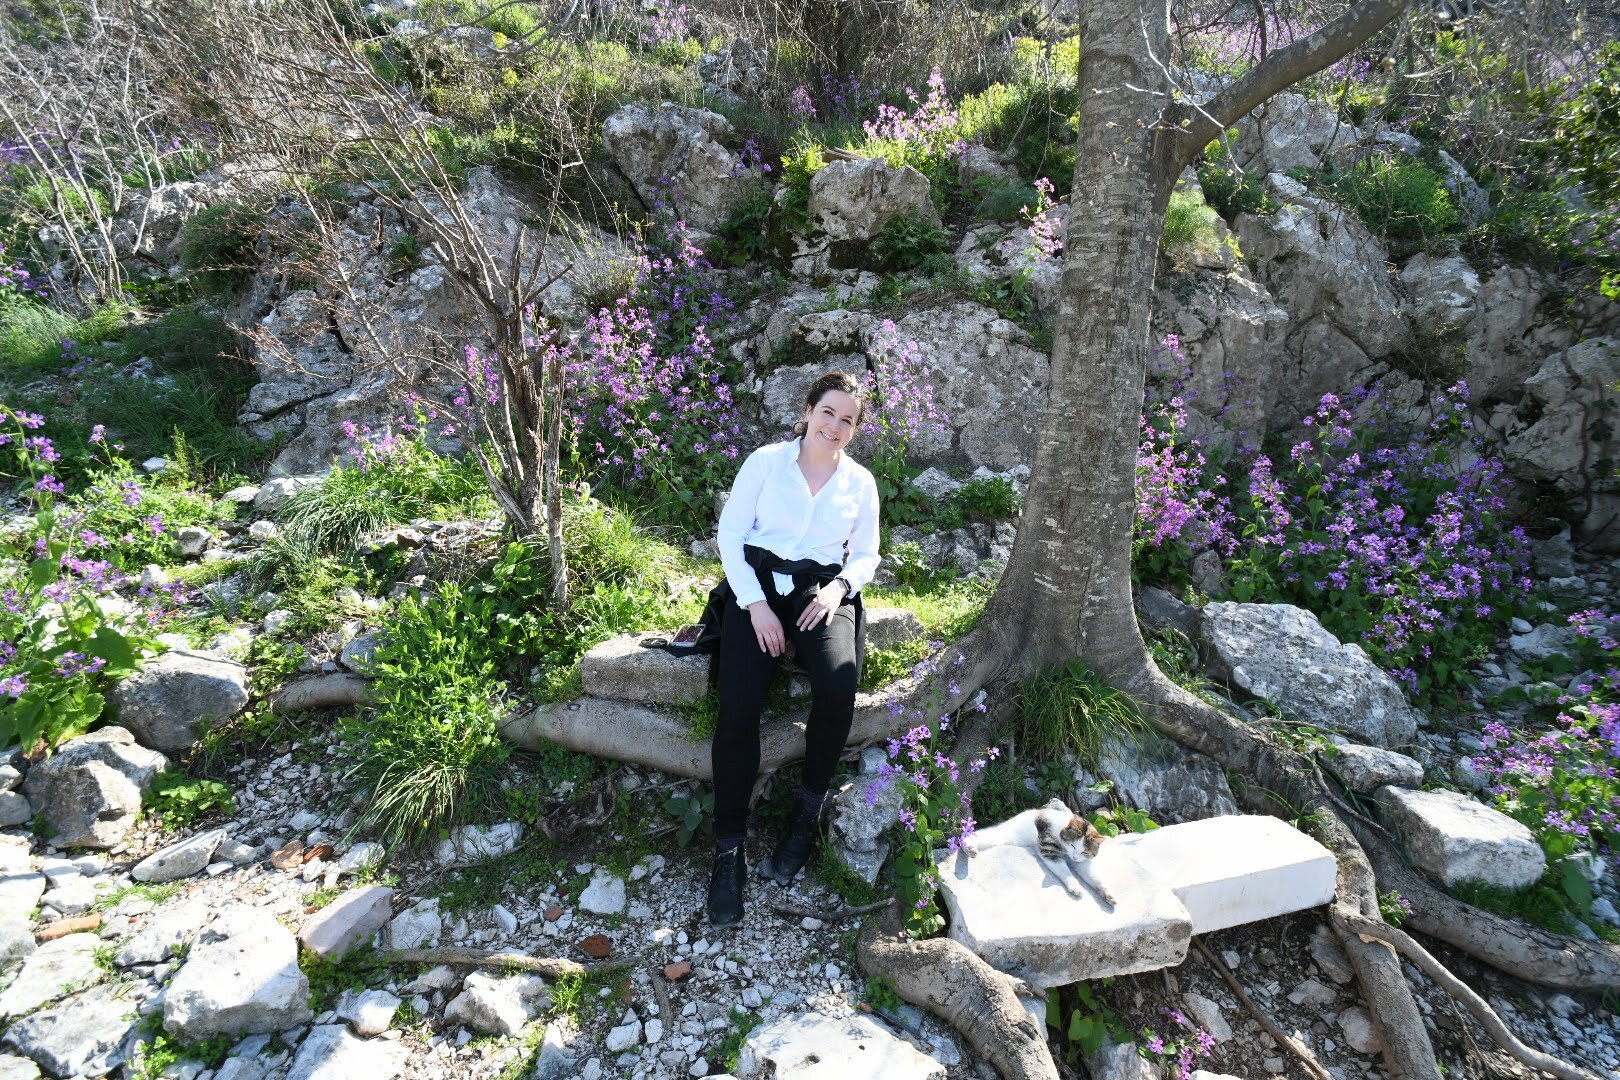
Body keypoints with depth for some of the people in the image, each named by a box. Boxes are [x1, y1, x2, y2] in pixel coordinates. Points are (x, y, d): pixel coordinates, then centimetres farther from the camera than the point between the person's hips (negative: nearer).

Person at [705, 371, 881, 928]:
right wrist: (755, 604, -11)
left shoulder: (861, 482, 12)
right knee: (737, 705, -25)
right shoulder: (765, 461, 4)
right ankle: (728, 846, -9)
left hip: (822, 591, 2)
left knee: (839, 683, -31)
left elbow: (866, 554, 16)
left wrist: (840, 585, -7)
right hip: (758, 585, -1)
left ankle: (810, 808, -7)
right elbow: (730, 533, 1)